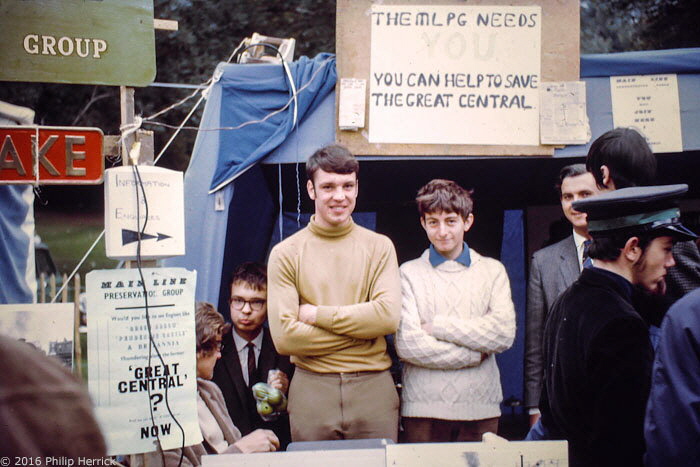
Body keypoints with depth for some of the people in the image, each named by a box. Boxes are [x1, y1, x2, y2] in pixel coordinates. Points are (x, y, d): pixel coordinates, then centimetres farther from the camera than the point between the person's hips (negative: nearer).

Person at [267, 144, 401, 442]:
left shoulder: (379, 247, 5)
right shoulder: (286, 254, 0)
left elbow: (389, 316, -9)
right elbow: (284, 337, -10)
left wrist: (318, 314, -9)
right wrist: (361, 330, -8)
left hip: (374, 387, 1)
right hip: (312, 390, -1)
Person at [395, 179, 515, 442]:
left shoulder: (493, 271, 11)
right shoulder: (409, 273, 4)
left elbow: (505, 334, -4)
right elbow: (407, 344, -7)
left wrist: (438, 326, -7)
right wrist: (474, 354, -5)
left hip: (481, 406, 2)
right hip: (424, 408, -2)